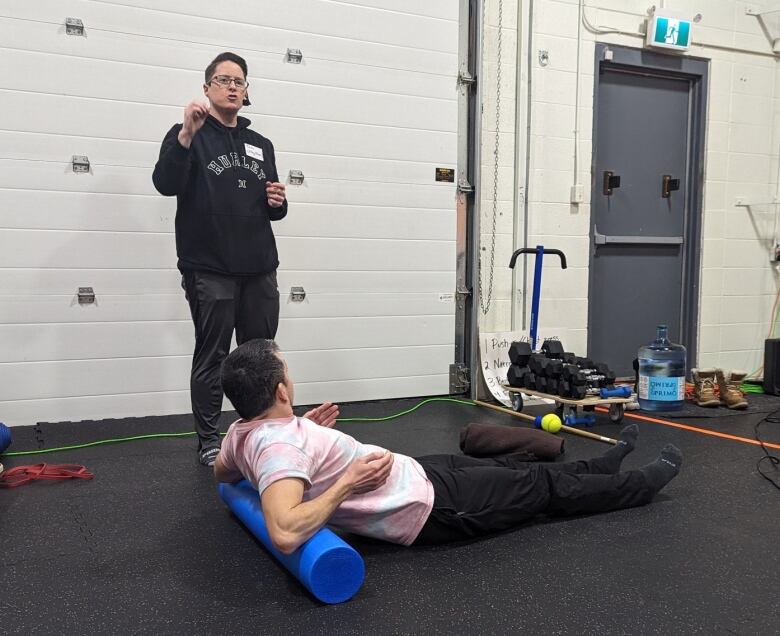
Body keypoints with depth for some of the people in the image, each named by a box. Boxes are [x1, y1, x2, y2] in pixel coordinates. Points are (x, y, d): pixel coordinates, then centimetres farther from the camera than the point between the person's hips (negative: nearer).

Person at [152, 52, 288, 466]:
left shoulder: (261, 145, 19)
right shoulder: (189, 135, 2)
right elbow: (166, 184, -15)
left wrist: (278, 203, 0)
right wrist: (187, 134, -27)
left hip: (260, 269, 5)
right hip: (209, 270, -5)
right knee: (211, 357, 0)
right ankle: (209, 441, 12)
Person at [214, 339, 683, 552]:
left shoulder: (244, 432, -4)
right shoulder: (277, 446, -33)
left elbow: (221, 471, 18)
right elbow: (286, 533, -46)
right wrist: (347, 484, -35)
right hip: (431, 505, -9)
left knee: (504, 466, 25)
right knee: (542, 486, 11)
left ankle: (602, 464, 49)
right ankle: (644, 483, 36)